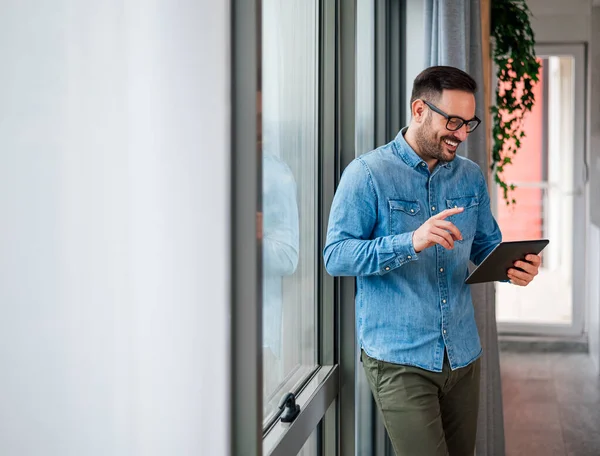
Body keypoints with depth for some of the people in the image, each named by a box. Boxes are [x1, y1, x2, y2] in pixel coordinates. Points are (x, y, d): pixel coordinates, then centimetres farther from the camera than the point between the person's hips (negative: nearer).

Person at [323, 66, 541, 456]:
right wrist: (411, 242, -28)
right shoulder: (367, 174, -8)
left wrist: (515, 267, -6)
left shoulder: (471, 177, 10)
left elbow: (487, 246, 18)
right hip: (400, 359, -6)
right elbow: (336, 256, -14)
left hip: (463, 355, 6)